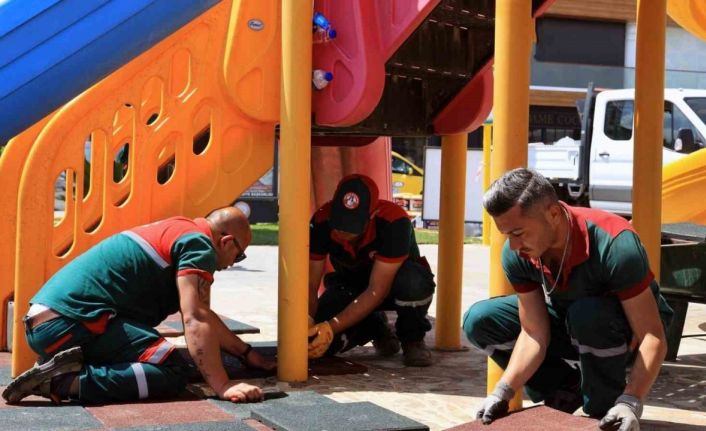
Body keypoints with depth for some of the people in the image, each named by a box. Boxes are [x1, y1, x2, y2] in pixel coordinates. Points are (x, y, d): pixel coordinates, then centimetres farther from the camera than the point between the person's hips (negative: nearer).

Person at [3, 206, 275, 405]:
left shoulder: (176, 231, 27)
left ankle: (56, 368, 7)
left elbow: (201, 315, 33)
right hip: (70, 322, -10)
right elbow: (195, 320, -16)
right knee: (173, 371, -17)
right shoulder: (198, 243, -3)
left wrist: (246, 353, 34)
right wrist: (222, 386, -17)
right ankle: (66, 380, -21)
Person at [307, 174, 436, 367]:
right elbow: (310, 284, -21)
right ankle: (376, 328, 10)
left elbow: (377, 291, -37)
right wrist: (306, 321, -41)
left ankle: (413, 339, -7)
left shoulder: (394, 222, -36)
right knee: (318, 337, -23)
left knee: (414, 282, -40)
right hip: (350, 284, 3)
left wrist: (332, 327, -46)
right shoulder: (322, 221, -25)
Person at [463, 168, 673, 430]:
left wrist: (630, 403, -46)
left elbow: (653, 338, -35)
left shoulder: (615, 246, -37)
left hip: (626, 332, -5)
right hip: (568, 323, 5)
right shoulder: (517, 254, -21)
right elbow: (533, 334, -15)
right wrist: (503, 391, -27)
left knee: (588, 313, -39)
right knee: (479, 320, -10)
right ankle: (567, 389, 4)